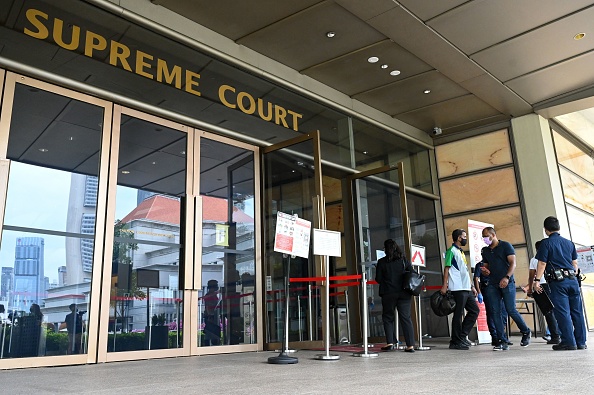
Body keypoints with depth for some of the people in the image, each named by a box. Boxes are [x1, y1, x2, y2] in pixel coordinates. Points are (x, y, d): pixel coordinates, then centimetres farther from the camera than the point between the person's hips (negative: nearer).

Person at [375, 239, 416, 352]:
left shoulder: (382, 262, -3)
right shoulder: (404, 260, 4)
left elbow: (378, 279, -3)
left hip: (388, 294, -2)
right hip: (404, 293, 2)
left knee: (388, 318, 11)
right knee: (406, 318, 5)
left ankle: (390, 342, 3)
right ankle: (410, 345, 1)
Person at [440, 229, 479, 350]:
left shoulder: (461, 252, 21)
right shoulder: (451, 251, -5)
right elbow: (447, 268, -12)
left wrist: (472, 286, 20)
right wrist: (444, 285, -19)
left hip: (466, 288, 9)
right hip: (458, 289, -9)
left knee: (474, 310, 9)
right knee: (458, 314, -5)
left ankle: (462, 336, 13)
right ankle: (456, 342, 2)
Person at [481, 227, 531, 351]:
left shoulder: (505, 246, 0)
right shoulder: (485, 251, 16)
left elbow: (513, 263, -7)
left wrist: (507, 277, -21)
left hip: (507, 283, -5)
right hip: (492, 285, 5)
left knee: (511, 310, -8)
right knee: (495, 312, -2)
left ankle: (526, 332, 19)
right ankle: (502, 342, 2)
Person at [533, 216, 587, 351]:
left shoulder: (546, 243, -3)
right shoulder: (569, 243, 14)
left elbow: (542, 263, -9)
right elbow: (575, 263, 16)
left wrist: (536, 280, -7)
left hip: (558, 281, -6)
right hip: (572, 279, 6)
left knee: (562, 312, -4)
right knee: (577, 311, 8)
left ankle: (568, 342, -3)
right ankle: (581, 342, 13)